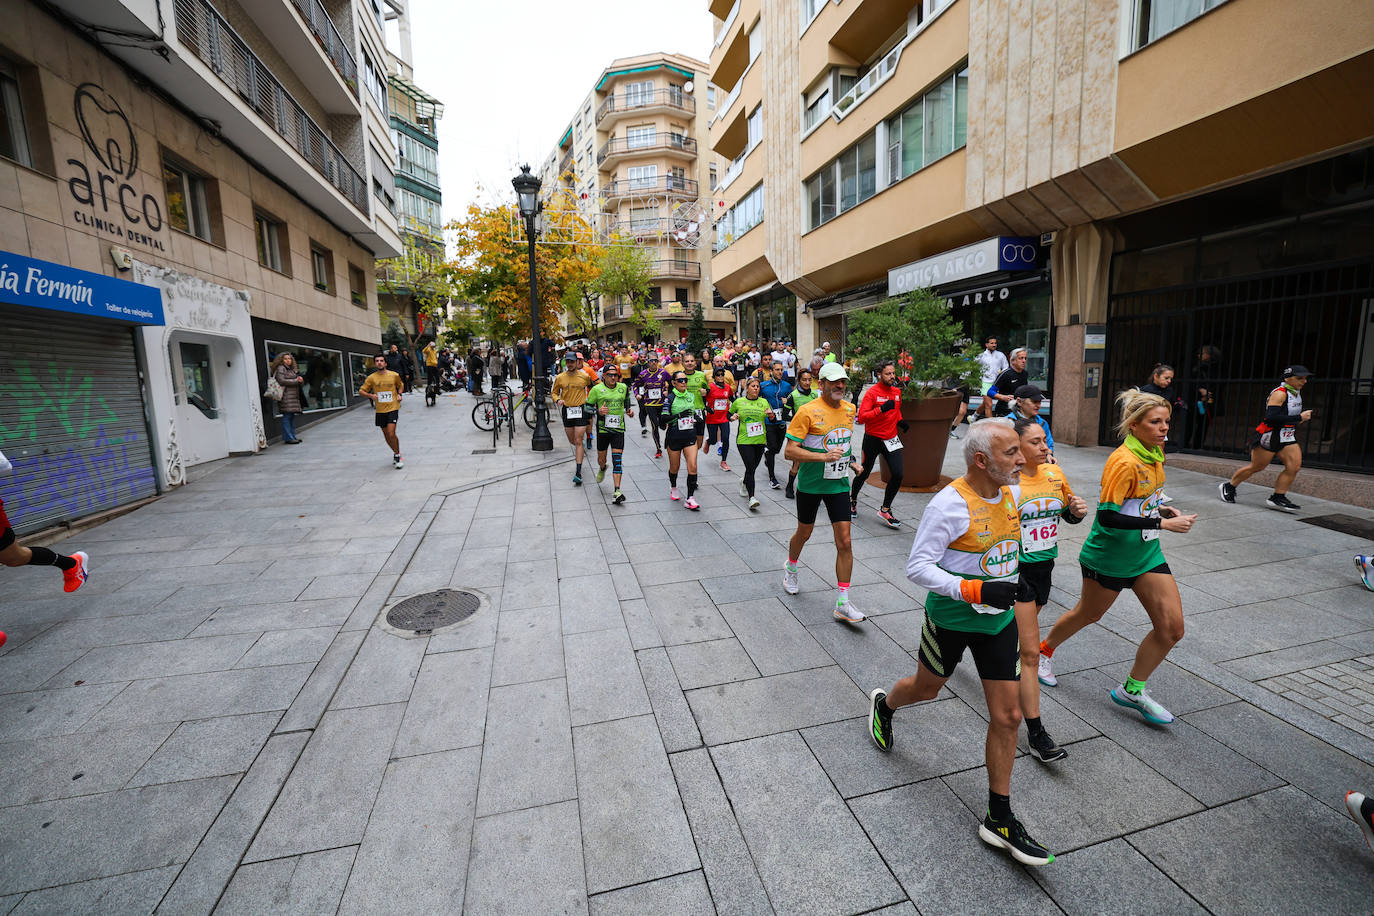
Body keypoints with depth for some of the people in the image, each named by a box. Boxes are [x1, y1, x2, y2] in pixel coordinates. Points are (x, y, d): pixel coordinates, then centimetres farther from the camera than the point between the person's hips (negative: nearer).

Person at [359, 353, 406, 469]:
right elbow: (361, 391, 6)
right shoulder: (371, 378, 0)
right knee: (386, 435, 11)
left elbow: (401, 385, 19)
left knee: (391, 433, -15)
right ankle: (396, 453, 32)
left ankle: (397, 455, 1)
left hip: (393, 408, -3)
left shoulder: (394, 375, -1)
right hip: (380, 410, 3)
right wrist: (370, 395, -13)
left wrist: (399, 394, 2)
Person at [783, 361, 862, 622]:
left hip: (838, 484, 4)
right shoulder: (808, 411, -15)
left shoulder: (849, 408, 4)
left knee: (845, 542, -3)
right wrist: (824, 457, -29)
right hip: (810, 484, -4)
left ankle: (843, 604, 6)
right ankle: (791, 569, 47)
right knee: (804, 533, 16)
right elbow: (790, 451, -20)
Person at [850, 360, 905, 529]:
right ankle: (853, 500, 37)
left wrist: (900, 421, 9)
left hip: (891, 439, 5)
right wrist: (881, 409, -30)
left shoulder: (897, 391, 7)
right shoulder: (872, 392, -13)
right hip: (872, 439, -5)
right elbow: (861, 417, -21)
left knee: (898, 474, -8)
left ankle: (885, 510, 7)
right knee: (864, 473, 10)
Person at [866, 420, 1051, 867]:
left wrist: (1012, 583, 10)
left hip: (998, 618, 6)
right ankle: (883, 704, 54)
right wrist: (977, 590, -31)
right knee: (926, 687, 18)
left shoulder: (1009, 493, -2)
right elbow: (918, 566, -24)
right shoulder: (950, 504, -25)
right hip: (951, 617, -6)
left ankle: (999, 819, 23)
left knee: (1007, 716, 6)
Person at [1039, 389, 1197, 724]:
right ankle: (1044, 651, 41)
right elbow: (1107, 516, -29)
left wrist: (1159, 508, 2)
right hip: (1109, 556, -7)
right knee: (1089, 614, 13)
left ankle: (1132, 690, 21)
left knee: (1172, 628, 2)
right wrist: (1162, 524, -27)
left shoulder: (1154, 453, 3)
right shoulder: (1124, 462, -24)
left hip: (1147, 553, 7)